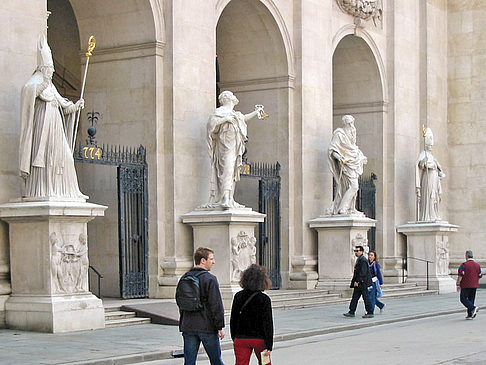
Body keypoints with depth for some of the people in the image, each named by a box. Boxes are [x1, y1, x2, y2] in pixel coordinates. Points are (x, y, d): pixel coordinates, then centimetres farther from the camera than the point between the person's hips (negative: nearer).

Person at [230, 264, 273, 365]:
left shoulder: (238, 296, -2)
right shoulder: (264, 299, -11)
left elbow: (233, 320, 4)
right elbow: (268, 323, -13)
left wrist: (234, 338, 16)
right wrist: (268, 346, -11)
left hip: (241, 338, 2)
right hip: (259, 338, -2)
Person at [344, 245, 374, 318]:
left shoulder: (363, 260, -16)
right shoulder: (359, 260, 17)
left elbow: (363, 273, -23)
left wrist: (357, 281, -22)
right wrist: (355, 281, 19)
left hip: (363, 284, -10)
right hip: (358, 284, 10)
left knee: (366, 298, -4)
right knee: (355, 298, 9)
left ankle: (370, 313, 2)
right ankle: (351, 312, 11)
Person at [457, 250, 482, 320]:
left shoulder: (464, 265, -11)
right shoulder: (477, 265, 7)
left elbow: (460, 275, -15)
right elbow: (480, 276, 11)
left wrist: (458, 284, -8)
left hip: (466, 285, -6)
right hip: (474, 285, 6)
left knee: (463, 299, 1)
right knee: (471, 299, 11)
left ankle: (473, 308, -18)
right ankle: (470, 315, 9)